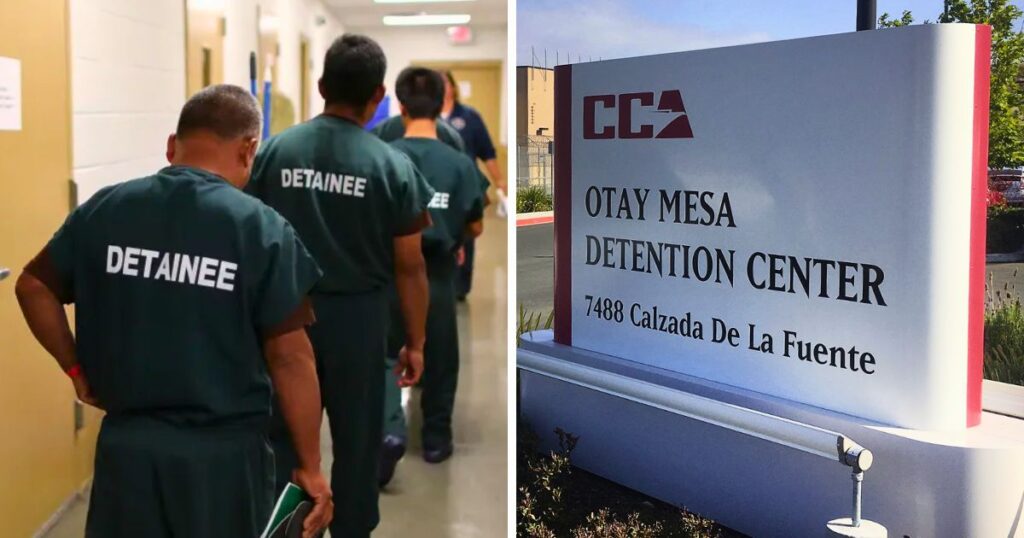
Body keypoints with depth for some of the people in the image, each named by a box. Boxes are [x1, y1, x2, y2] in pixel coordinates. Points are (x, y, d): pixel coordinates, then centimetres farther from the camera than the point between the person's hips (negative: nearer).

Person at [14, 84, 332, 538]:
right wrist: (310, 465, -4)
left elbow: (33, 286, 10)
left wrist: (77, 369, 15)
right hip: (225, 454, -3)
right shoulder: (263, 229, -12)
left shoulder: (103, 209, -1)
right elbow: (290, 357, -11)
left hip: (126, 446, 3)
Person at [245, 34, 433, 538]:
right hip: (356, 317, -2)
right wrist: (415, 341, 3)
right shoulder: (392, 166, -10)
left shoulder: (274, 150, -4)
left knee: (284, 434, 13)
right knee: (356, 439, 12)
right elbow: (409, 267, -7)